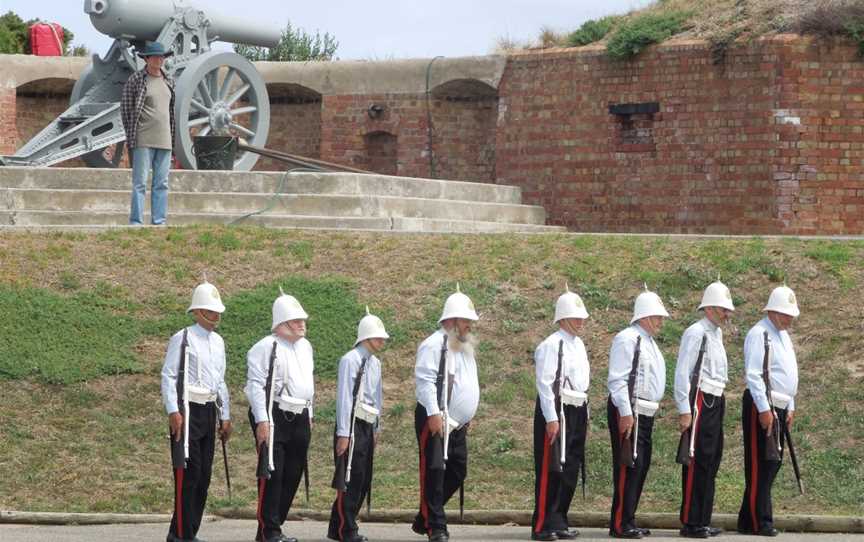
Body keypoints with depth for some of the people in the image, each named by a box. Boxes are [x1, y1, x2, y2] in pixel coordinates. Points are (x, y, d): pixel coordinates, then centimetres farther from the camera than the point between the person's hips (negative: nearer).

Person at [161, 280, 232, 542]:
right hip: (188, 411, -7)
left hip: (209, 412, 7)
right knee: (188, 474, -9)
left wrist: (225, 417, 18)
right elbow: (168, 376, -10)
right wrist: (173, 412, -18)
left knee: (204, 476, 8)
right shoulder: (182, 339, -6)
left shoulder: (218, 342, 15)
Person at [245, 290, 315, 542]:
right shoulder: (266, 347, -9)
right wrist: (262, 421, -19)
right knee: (272, 474, -8)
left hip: (299, 420, 8)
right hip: (274, 418, -8)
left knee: (292, 475, 8)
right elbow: (255, 385, -13)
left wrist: (309, 416, 23)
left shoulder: (305, 346, 16)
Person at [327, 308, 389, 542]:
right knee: (350, 478, -6)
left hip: (368, 426, 8)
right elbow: (344, 398, -14)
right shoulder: (351, 360, -12)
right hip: (353, 424, -8)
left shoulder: (375, 363, 14)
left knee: (363, 481, 10)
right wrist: (343, 434, -16)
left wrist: (376, 430, 19)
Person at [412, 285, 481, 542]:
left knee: (457, 472, 10)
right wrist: (434, 413, -25)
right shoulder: (435, 344, -11)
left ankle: (424, 519, 21)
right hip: (435, 421, -9)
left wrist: (468, 416, 23)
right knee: (434, 471, -9)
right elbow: (424, 380, -19)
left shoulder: (464, 348, 19)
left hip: (457, 424, 9)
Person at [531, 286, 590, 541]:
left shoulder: (578, 345, 16)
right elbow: (545, 384, -16)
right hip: (557, 412, -9)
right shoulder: (552, 345, -12)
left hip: (576, 413, 9)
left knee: (570, 470, 10)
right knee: (550, 471, -7)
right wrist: (551, 418, -21)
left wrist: (585, 415, 20)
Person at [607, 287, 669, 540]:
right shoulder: (627, 339, -11)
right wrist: (626, 413, -22)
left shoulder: (649, 341, 19)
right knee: (628, 466, -10)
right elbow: (618, 379, -17)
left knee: (641, 466, 11)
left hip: (646, 413, 10)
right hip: (629, 412, -10)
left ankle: (627, 521, 17)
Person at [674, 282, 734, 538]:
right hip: (700, 401, -10)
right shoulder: (695, 333, -12)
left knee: (711, 462, 12)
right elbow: (682, 373, -16)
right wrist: (684, 411, -19)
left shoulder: (716, 333, 17)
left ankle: (703, 521, 19)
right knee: (696, 462, -8)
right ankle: (691, 524, -5)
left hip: (716, 402, 10)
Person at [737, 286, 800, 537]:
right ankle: (760, 522, -6)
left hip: (779, 408, 9)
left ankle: (748, 520, 13)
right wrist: (764, 410, -20)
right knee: (761, 464, -8)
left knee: (773, 463, 9)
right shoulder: (759, 334, -11)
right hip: (762, 407, -9)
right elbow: (754, 375, -17)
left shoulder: (783, 335, 18)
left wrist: (790, 408, 20)